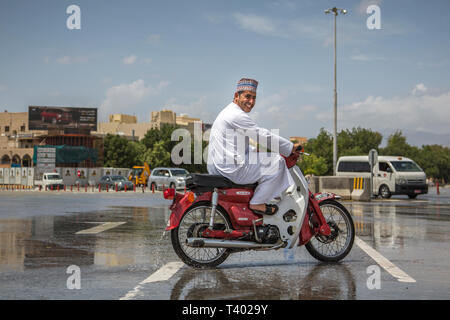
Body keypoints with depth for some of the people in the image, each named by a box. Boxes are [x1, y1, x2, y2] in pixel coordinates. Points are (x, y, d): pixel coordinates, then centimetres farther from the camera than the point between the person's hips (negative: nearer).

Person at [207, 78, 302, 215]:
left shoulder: (228, 112, 22)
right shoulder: (237, 115, -13)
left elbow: (244, 146, 28)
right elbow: (264, 136, -13)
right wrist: (291, 147, -2)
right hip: (231, 169, -11)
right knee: (277, 162, -4)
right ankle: (257, 203, -6)